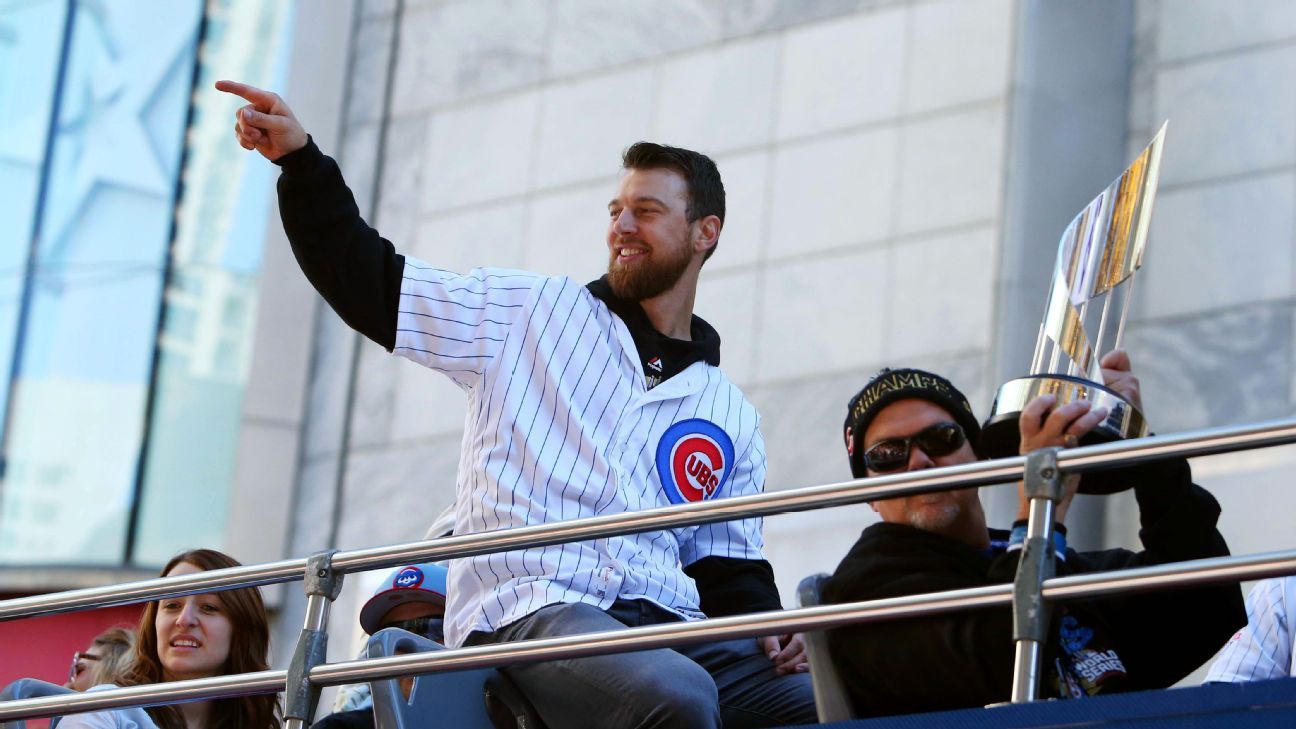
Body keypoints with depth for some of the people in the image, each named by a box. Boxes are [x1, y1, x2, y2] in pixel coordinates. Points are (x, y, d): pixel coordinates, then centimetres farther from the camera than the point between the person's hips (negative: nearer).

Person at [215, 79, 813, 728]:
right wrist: (300, 159, -3)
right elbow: (367, 280, 9)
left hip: (664, 624, 4)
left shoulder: (731, 417, 23)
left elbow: (729, 569, 23)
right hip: (531, 608, -4)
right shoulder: (535, 312, 14)